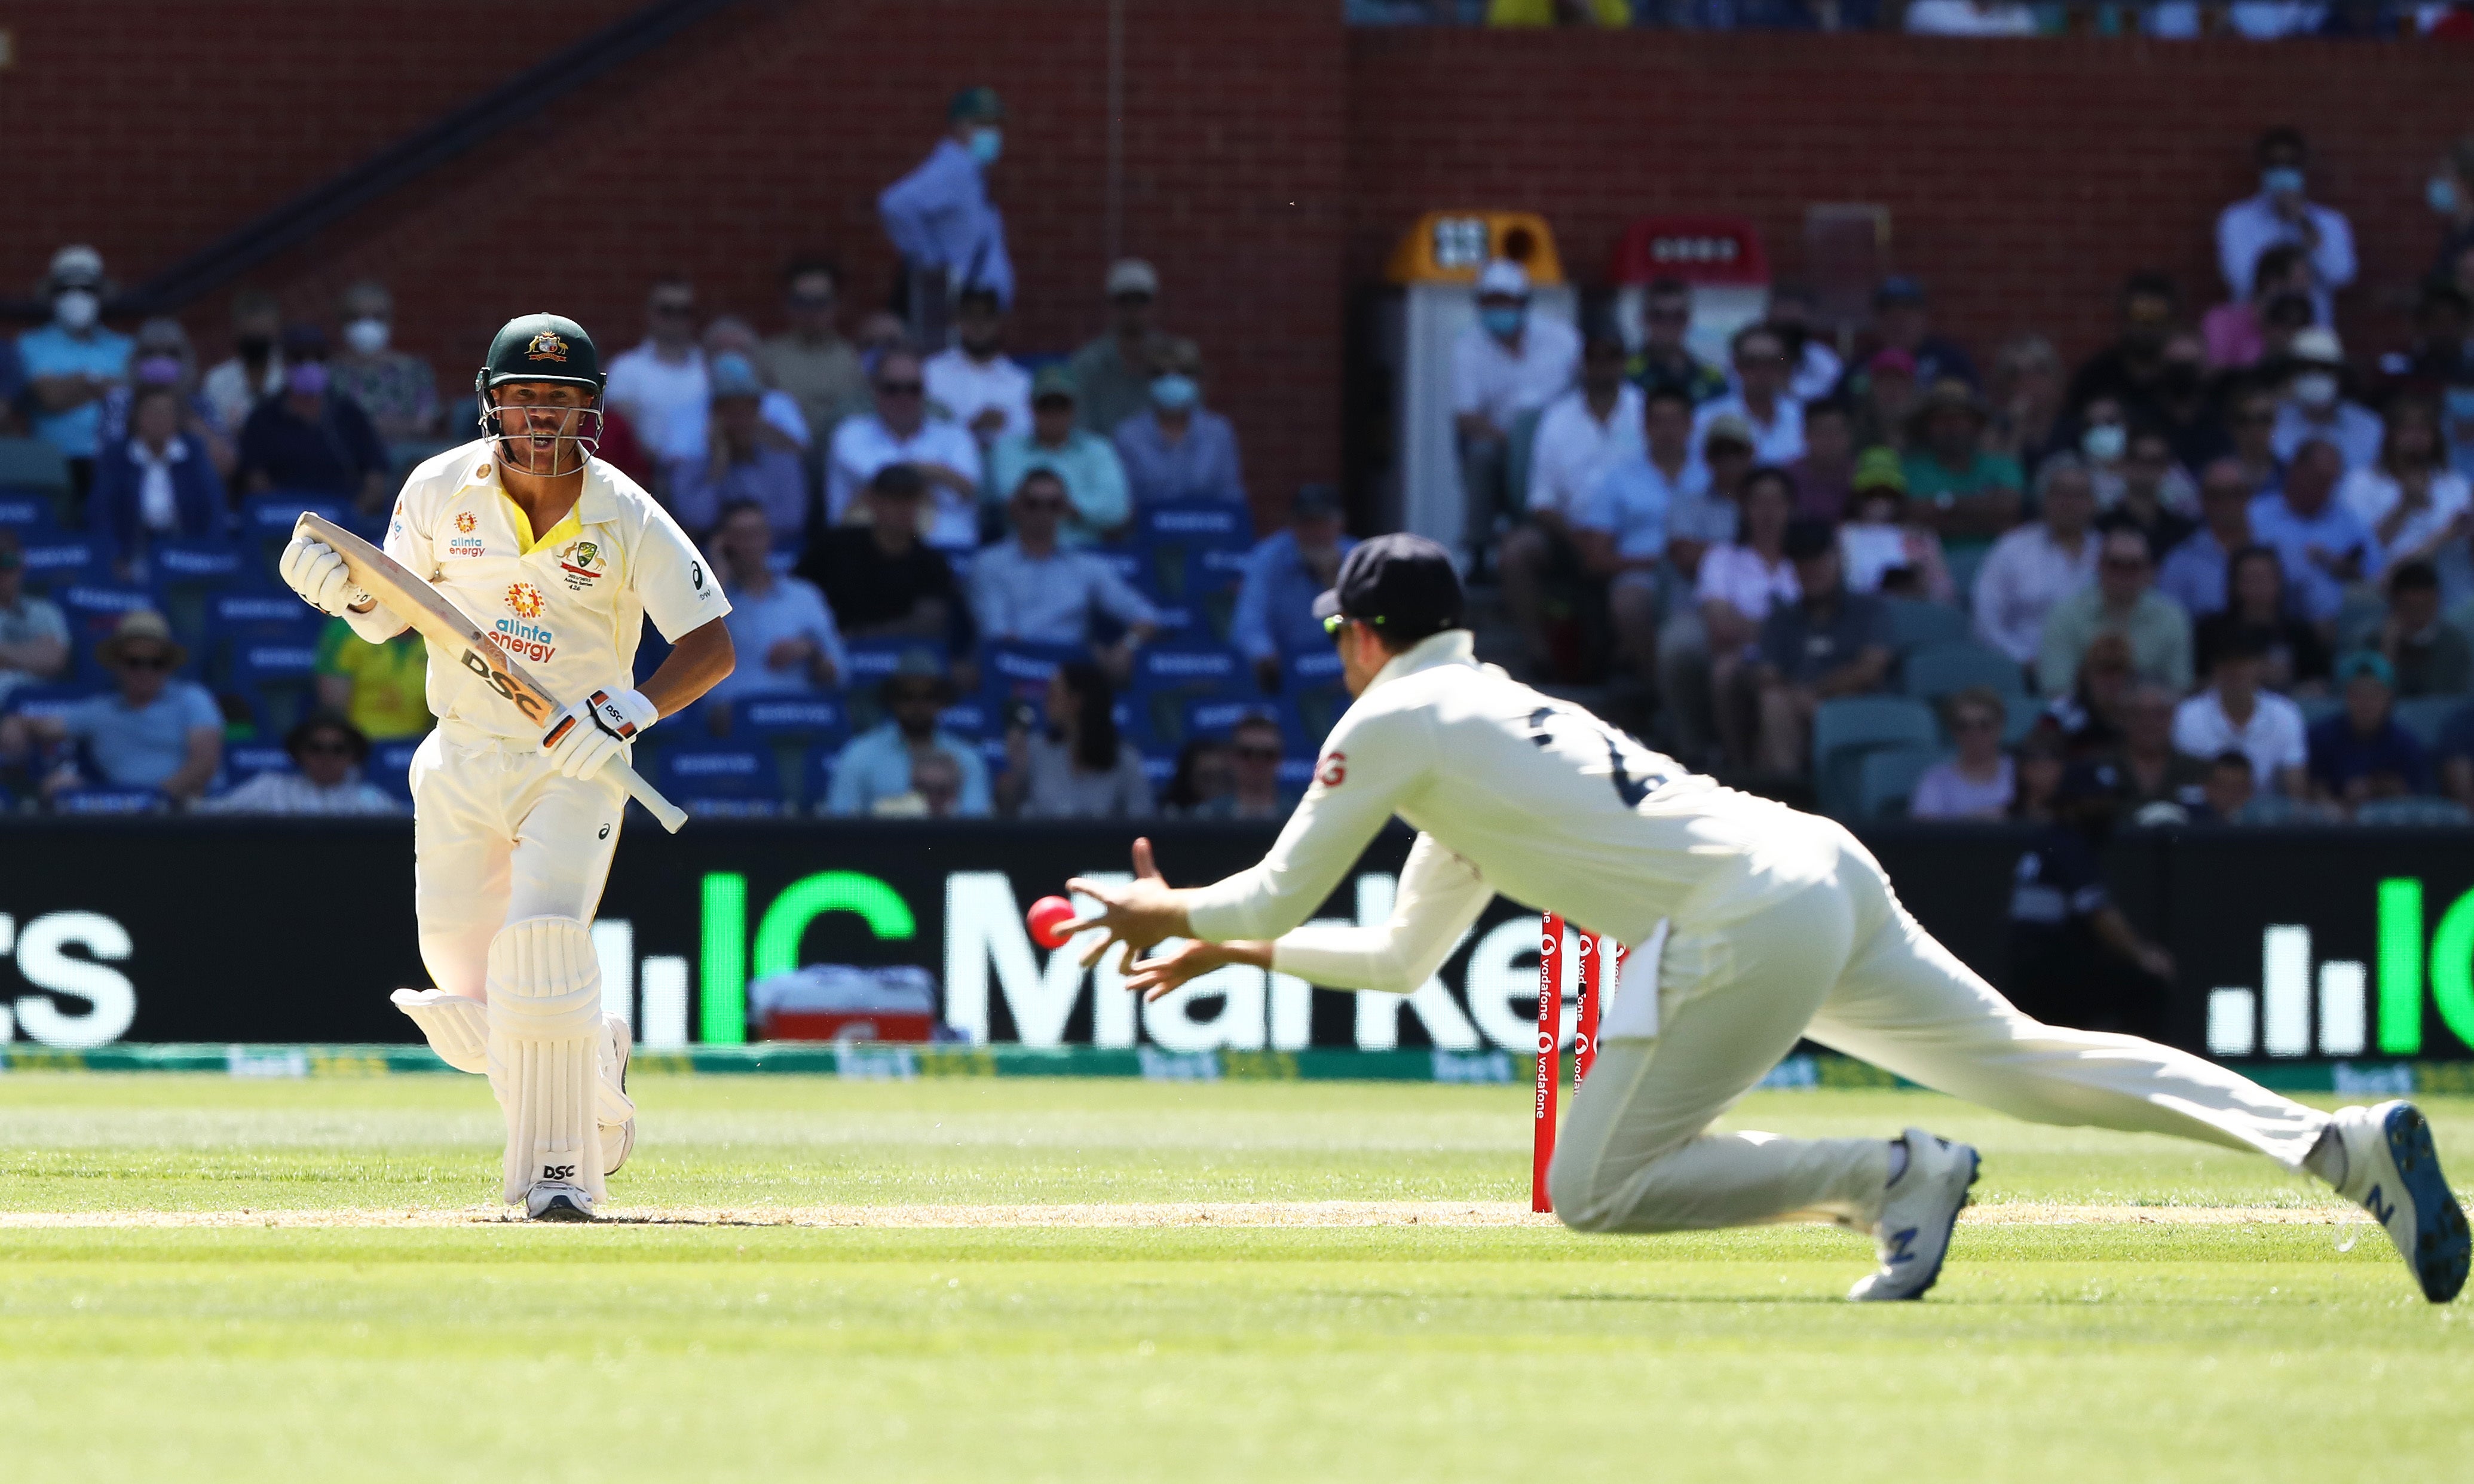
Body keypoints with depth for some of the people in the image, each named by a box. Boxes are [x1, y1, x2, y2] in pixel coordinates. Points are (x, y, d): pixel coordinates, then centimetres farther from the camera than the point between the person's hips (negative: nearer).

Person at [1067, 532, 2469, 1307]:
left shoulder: (1394, 723, 5)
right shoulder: (1491, 714, 32)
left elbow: (1277, 894, 7)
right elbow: (1404, 953, 40)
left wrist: (1167, 911, 27)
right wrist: (1231, 948, 41)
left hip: (1750, 915, -9)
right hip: (1829, 868, 9)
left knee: (1597, 1191, -4)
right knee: (2025, 1057, 7)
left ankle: (1893, 1175, -13)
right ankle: (2346, 1140, -5)